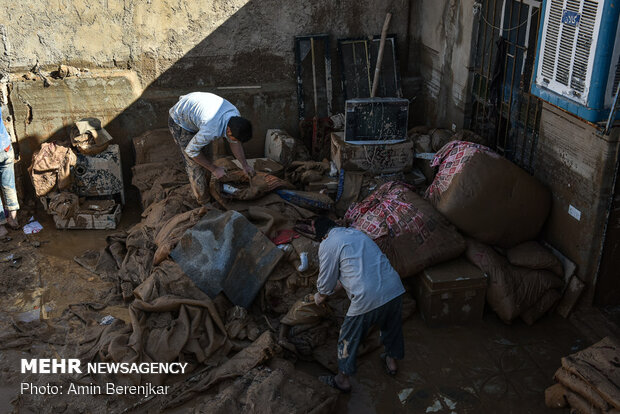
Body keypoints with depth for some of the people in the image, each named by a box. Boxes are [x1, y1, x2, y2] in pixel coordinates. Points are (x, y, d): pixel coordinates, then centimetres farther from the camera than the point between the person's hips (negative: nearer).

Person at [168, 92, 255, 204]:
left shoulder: (235, 115, -18)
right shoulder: (212, 130, -42)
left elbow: (234, 143, 2)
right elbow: (191, 151, -25)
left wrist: (245, 165, 2)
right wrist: (214, 169, -17)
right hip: (180, 122, -7)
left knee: (207, 157, 12)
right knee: (195, 165, -7)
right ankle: (204, 202, 7)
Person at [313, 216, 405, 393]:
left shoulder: (327, 244, -2)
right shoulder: (357, 233, 21)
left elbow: (326, 282, 6)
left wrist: (320, 296, 27)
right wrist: (333, 288, 36)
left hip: (367, 299, -6)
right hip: (395, 290, 7)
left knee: (349, 338, 16)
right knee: (392, 327, 32)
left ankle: (343, 379, 32)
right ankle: (392, 361, 53)